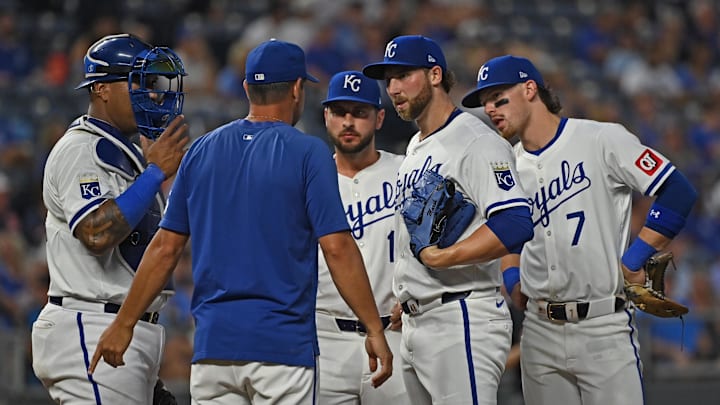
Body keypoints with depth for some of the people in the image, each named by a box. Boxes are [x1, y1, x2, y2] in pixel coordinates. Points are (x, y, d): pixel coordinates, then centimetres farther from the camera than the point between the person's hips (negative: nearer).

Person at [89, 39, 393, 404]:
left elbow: (165, 248, 8)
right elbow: (337, 248, -11)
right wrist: (375, 329, -8)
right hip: (283, 345, -4)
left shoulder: (201, 151, 9)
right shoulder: (308, 153, -4)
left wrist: (124, 324, 14)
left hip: (213, 344, 4)